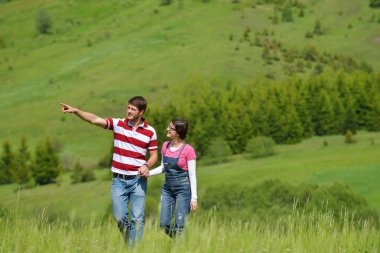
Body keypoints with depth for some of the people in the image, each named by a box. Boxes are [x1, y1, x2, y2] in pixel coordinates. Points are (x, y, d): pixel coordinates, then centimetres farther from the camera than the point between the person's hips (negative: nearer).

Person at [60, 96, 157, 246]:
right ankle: (128, 241, 27)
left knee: (137, 219, -3)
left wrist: (146, 165, -16)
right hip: (119, 180, 1)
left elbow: (154, 155, 5)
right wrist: (76, 111, -23)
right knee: (119, 217, 1)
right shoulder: (118, 124, 0)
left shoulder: (150, 131, 0)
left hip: (138, 180, -1)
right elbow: (95, 120, -10)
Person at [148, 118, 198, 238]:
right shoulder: (165, 146, 6)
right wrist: (148, 173, -1)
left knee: (179, 227, -6)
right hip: (167, 188, 6)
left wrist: (194, 197, -11)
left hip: (183, 188, -6)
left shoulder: (188, 150, -12)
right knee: (164, 225, 4)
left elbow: (192, 175, -9)